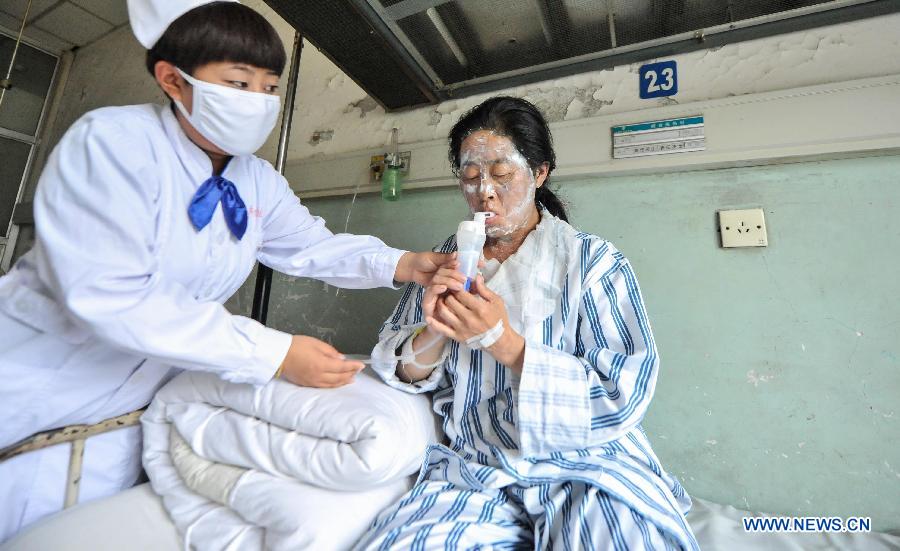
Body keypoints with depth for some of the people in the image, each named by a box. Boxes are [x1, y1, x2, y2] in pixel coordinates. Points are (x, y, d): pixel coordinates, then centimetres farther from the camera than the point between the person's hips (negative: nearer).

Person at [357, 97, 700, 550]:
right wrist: (433, 333, -19)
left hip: (582, 467, -2)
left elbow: (624, 394, -12)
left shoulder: (593, 261, -6)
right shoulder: (449, 262, 3)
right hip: (472, 471, 3)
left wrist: (504, 342, -22)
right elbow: (402, 371, 4)